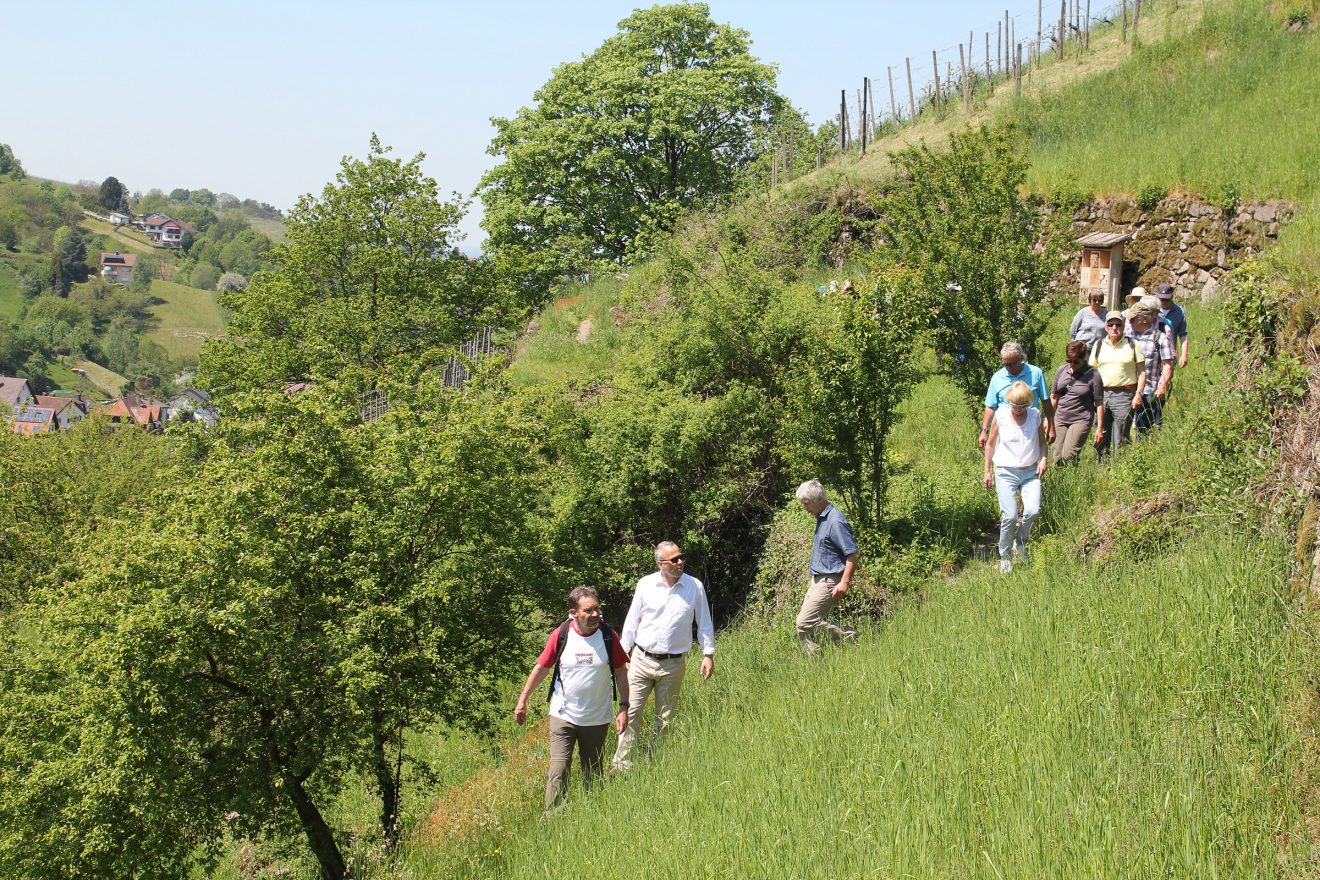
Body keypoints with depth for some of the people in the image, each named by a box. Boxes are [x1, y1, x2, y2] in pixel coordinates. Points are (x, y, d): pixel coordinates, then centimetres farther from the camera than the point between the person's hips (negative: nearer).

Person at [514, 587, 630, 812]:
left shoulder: (608, 635, -8)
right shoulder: (561, 635, -11)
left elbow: (620, 671, 2)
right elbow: (541, 668, 0)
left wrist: (624, 707, -3)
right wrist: (522, 700, 2)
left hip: (597, 718, 2)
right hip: (564, 715, -1)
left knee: (593, 774, 13)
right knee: (558, 772, -10)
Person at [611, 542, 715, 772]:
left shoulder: (695, 587, -2)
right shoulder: (645, 585, -1)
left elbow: (704, 622, 8)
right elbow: (632, 621, 7)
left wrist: (708, 654, 4)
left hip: (673, 665, 0)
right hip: (642, 660, 0)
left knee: (665, 719, 8)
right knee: (631, 712, -5)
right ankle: (622, 766, -2)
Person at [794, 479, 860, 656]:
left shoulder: (836, 521, -18)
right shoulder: (821, 519, 13)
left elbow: (852, 555, -21)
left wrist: (844, 583, -26)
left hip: (828, 582, -10)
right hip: (817, 581, 10)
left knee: (806, 622, -15)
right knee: (813, 624, 7)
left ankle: (848, 637, -7)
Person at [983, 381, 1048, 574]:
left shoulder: (1035, 415, 1)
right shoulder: (1000, 416, -4)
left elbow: (1041, 442, 15)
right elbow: (991, 444, 7)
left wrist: (1043, 459, -4)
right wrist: (987, 471, 8)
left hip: (1030, 471, 2)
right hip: (1006, 472, -2)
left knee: (1033, 510, -17)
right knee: (1010, 516, -12)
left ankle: (1020, 540, 14)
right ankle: (1004, 556, 10)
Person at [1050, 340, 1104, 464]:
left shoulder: (1093, 375, -6)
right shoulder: (1062, 371, 7)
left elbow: (1099, 403, -5)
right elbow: (1053, 397, 15)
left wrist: (1099, 428, -7)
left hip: (1081, 420, -5)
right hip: (1060, 420, 5)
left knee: (1068, 456, -19)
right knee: (1057, 460, 2)